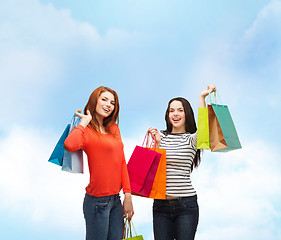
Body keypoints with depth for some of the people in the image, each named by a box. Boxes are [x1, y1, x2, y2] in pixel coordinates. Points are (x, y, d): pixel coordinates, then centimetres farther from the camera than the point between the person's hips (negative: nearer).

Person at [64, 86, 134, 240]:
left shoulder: (114, 129, 11)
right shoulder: (86, 130, -8)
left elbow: (122, 163, 11)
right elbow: (70, 146, -32)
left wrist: (127, 194, 5)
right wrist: (84, 122, -15)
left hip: (116, 199, 6)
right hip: (97, 201, -6)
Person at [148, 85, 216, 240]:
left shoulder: (191, 139, 2)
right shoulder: (161, 137, 10)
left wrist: (202, 97, -19)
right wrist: (157, 143, -10)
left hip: (186, 204, -2)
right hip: (161, 204, 2)